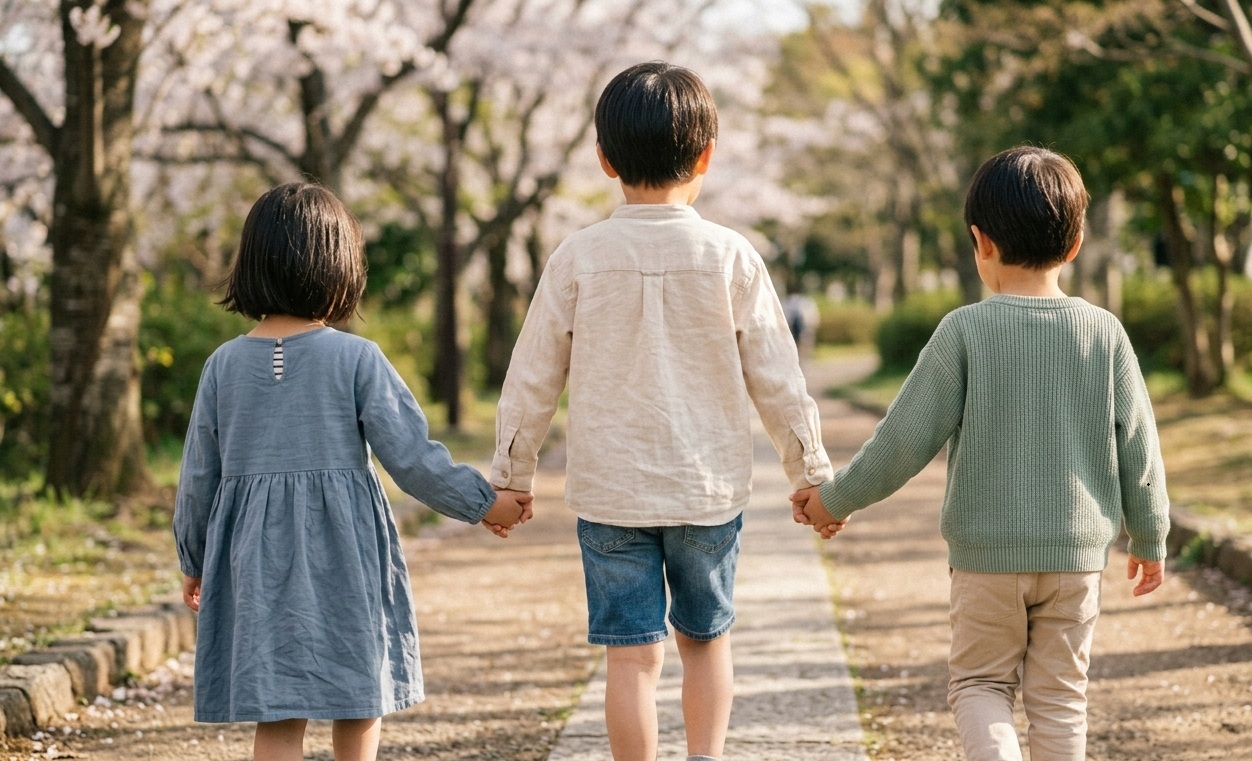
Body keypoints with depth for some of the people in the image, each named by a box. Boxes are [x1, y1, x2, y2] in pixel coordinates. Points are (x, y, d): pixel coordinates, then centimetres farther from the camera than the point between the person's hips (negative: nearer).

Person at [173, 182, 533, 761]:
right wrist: (483, 503, 5)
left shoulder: (224, 365, 1)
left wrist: (194, 562, 21)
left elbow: (197, 478, 7)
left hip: (256, 561, 2)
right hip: (344, 557, -2)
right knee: (359, 703, 15)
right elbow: (411, 458, -8)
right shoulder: (356, 359, -8)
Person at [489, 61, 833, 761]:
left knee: (633, 656, 3)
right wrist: (813, 472, 12)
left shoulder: (579, 258, -5)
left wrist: (511, 475, 13)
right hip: (709, 487, 1)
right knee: (706, 638, 18)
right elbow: (777, 378, -1)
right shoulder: (730, 257, -6)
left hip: (610, 492, 0)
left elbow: (533, 379, 0)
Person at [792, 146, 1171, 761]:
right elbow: (1137, 447, 2)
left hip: (986, 552, -2)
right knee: (1059, 696, 13)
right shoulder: (1104, 333, -4)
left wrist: (836, 499, 4)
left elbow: (906, 438, -10)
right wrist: (1150, 539, 16)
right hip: (1077, 553, 2)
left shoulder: (964, 331, -12)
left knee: (979, 681, 13)